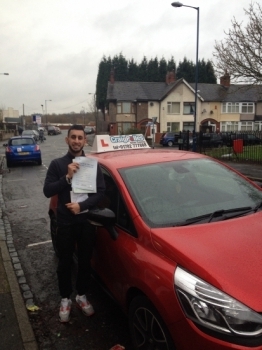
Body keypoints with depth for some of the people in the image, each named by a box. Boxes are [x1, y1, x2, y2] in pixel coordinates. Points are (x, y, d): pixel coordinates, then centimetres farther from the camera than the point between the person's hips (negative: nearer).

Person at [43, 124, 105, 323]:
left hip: (87, 221, 1)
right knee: (65, 262, 10)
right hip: (65, 221, -1)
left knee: (85, 261, 13)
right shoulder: (57, 164, 0)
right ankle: (65, 299, 30)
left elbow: (101, 192, -3)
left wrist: (82, 205, -17)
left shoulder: (93, 164, 2)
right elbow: (48, 191, -7)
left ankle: (82, 296, 34)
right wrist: (67, 177, -21)